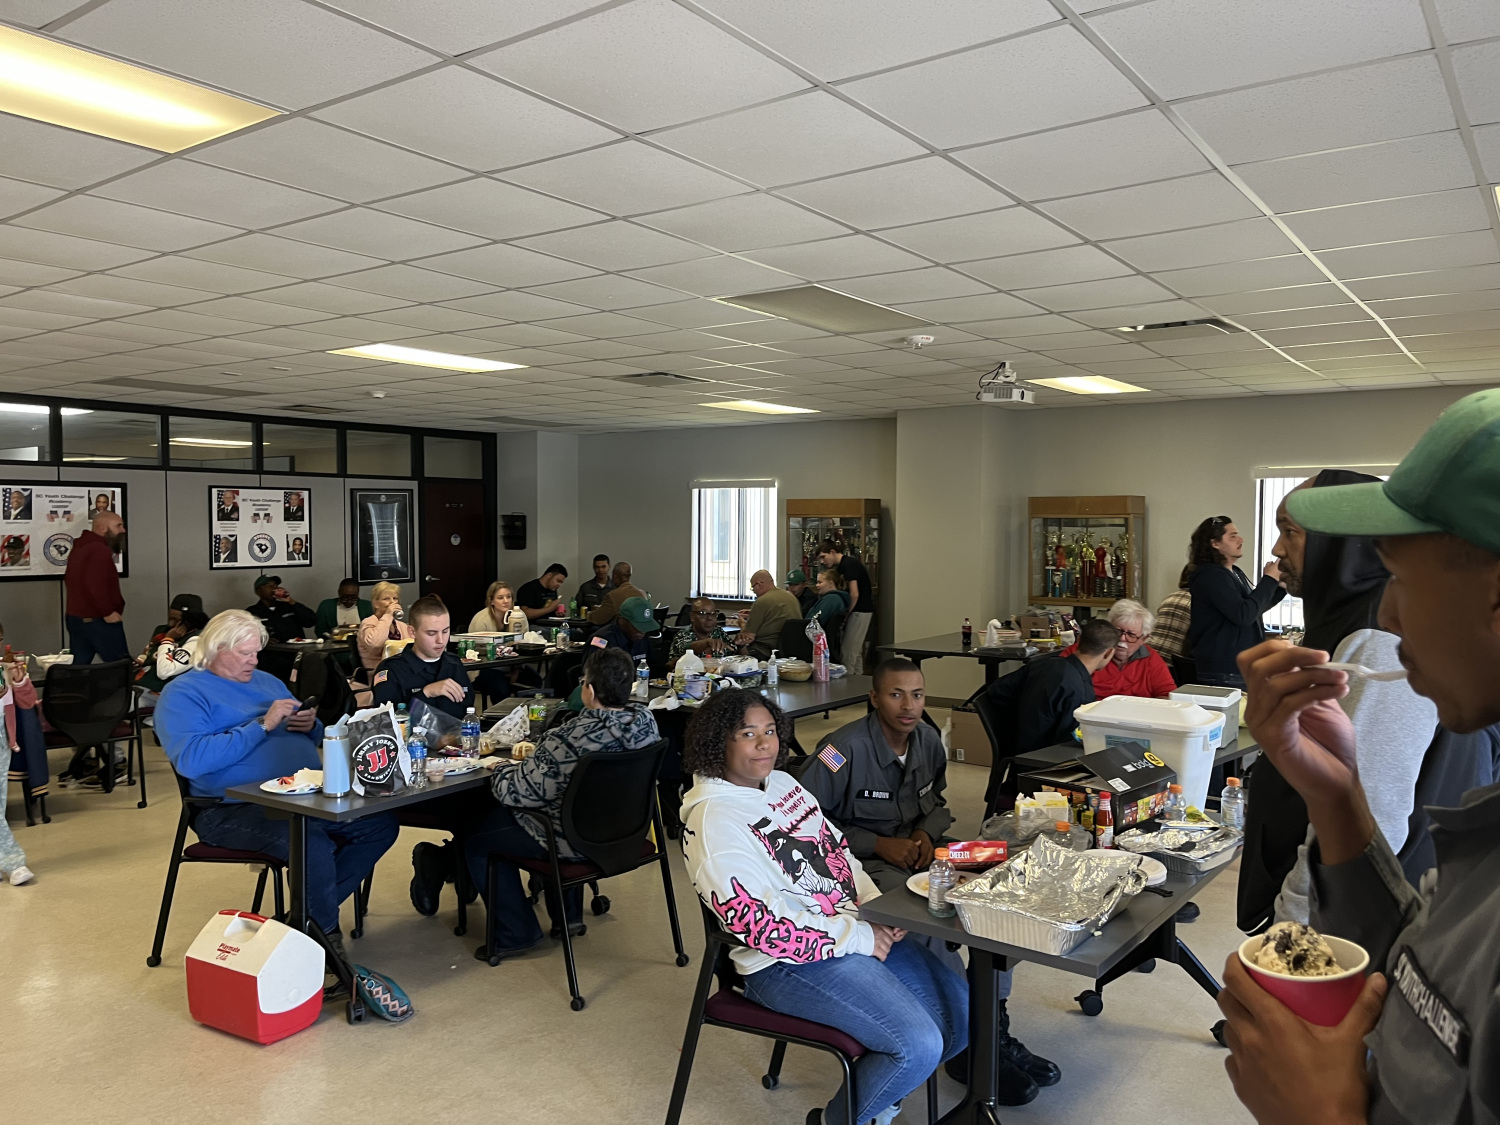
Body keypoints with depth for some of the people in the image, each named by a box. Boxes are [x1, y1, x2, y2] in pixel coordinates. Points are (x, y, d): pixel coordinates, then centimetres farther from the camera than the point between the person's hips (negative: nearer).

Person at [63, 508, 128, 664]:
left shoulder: (79, 548, 18)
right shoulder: (100, 550, -17)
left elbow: (69, 579, 28)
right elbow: (95, 584, -28)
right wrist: (107, 611, -23)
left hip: (75, 617, 10)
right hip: (97, 620, -10)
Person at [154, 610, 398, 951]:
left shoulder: (267, 681, 22)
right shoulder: (182, 693, -1)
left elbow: (310, 738, 27)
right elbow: (191, 760, -19)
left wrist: (311, 725, 1)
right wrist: (262, 725, -18)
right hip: (235, 808, -8)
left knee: (380, 824, -10)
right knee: (310, 842, -35)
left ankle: (314, 910, 1)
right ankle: (325, 933, -10)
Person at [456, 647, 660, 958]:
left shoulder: (567, 740, -34)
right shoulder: (645, 719, -11)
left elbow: (514, 792, -23)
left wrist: (506, 768, 0)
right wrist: (536, 759, 13)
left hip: (575, 841, -8)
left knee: (475, 839, 13)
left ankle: (516, 933, 21)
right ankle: (568, 914, 38)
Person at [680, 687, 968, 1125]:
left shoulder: (783, 783, 9)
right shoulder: (712, 821, -18)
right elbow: (760, 924, -22)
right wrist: (856, 938, -17)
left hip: (859, 929, 9)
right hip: (790, 963, -9)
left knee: (962, 1013, 3)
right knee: (919, 1046, -19)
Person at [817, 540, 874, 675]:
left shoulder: (849, 564, -17)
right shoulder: (840, 566, 14)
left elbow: (854, 594, -21)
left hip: (860, 611, -10)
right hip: (861, 611, 10)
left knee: (849, 652, -7)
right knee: (856, 651, 13)